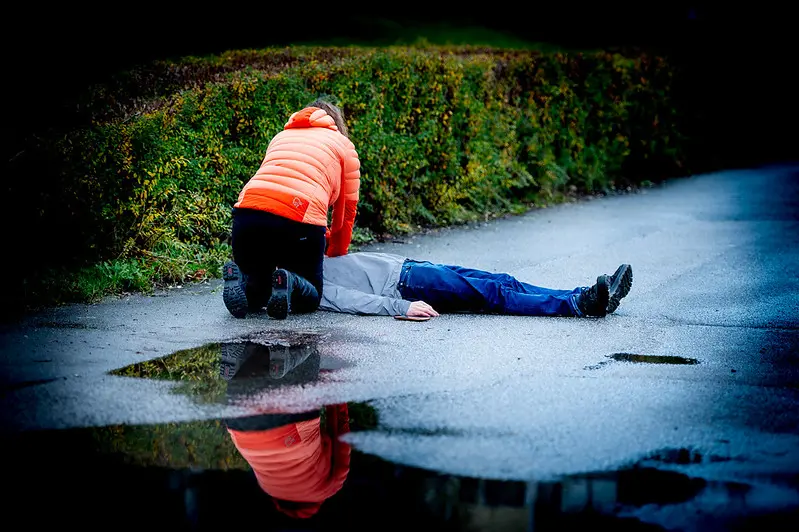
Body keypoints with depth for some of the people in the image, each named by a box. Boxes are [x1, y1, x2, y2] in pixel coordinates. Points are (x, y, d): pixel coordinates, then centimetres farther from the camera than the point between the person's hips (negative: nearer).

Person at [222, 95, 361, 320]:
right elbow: (347, 210, 25)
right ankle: (289, 283, -17)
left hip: (247, 214, 4)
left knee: (257, 287, 25)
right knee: (310, 298, 18)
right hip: (300, 221, -3)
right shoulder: (344, 144, 23)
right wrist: (335, 255, 39)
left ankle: (239, 279, -10)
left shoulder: (281, 136, 34)